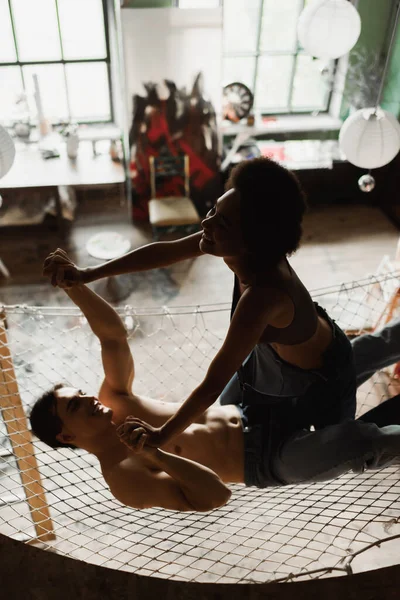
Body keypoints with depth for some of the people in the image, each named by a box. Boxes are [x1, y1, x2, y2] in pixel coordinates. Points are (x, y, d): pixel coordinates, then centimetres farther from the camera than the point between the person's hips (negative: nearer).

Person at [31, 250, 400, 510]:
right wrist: (154, 454, -39)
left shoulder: (114, 403, 2)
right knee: (363, 442, -26)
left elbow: (113, 333, -4)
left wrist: (73, 282, -16)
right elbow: (216, 495, -29)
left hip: (254, 414, 6)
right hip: (269, 459, -6)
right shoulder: (125, 478, -19)